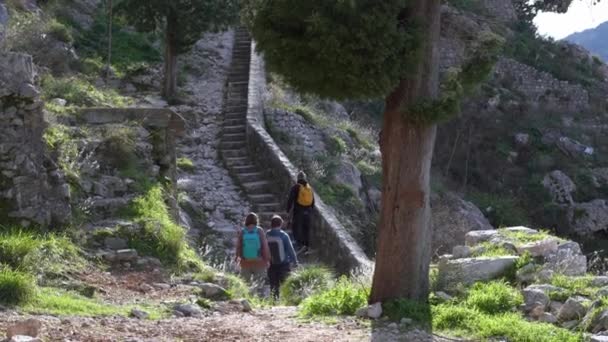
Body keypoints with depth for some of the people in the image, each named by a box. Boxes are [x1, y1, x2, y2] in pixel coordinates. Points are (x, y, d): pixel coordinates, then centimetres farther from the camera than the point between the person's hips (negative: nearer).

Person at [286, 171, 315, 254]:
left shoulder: (295, 187, -9)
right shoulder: (310, 187, 7)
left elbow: (290, 199, -11)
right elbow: (313, 201, 13)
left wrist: (288, 210, -1)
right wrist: (311, 211, 22)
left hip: (298, 211, -5)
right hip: (307, 211, 5)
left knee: (296, 228, -1)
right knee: (306, 229, 12)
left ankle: (301, 245, -17)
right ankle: (307, 246, 12)